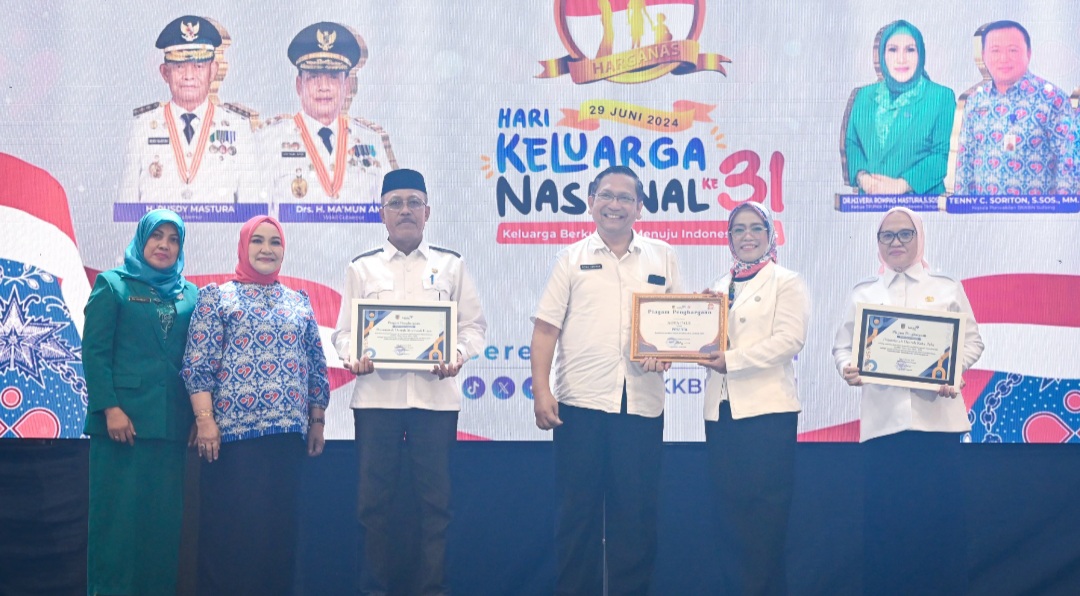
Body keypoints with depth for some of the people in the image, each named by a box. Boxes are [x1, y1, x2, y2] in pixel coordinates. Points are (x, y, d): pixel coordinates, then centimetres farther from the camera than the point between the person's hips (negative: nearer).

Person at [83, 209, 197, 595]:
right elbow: (94, 350, -3)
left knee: (164, 515, 5)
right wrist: (110, 407, -13)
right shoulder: (113, 284, 4)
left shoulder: (189, 294, 14)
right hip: (124, 418, -3)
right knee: (119, 512, -1)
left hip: (172, 422, 4)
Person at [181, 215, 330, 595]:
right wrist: (205, 420, -13)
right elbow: (197, 364, -4)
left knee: (279, 524, 7)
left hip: (287, 431, 4)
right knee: (228, 524, -2)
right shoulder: (217, 296, 4)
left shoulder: (299, 302, 16)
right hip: (232, 429, -4)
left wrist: (317, 421, 12)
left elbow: (316, 366, 17)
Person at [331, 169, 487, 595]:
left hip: (435, 395, 0)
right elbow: (344, 330, 8)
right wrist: (353, 357, -12)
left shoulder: (451, 265, 12)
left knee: (434, 499, 2)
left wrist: (458, 355, -11)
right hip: (376, 394, 0)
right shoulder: (362, 268, 13)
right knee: (375, 499, 2)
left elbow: (473, 324, 7)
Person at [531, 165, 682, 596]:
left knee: (636, 511, 6)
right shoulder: (573, 258, 7)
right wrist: (541, 390, -6)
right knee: (577, 509, 4)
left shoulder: (662, 257, 11)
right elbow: (546, 328, 3)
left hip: (641, 403, 1)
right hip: (581, 400, -1)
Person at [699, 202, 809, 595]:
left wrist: (731, 359, -17)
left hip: (767, 409, -5)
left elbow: (790, 338, -12)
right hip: (722, 409, 5)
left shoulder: (786, 282, 2)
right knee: (730, 511, 7)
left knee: (764, 516, -2)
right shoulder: (720, 287, 18)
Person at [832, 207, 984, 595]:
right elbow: (843, 344, 10)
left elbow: (972, 340, 9)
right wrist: (847, 368, -11)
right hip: (882, 417, 1)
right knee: (883, 513, 0)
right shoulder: (863, 293, 13)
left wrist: (955, 370, -10)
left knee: (939, 510, 0)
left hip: (936, 415, 0)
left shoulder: (947, 288, 11)